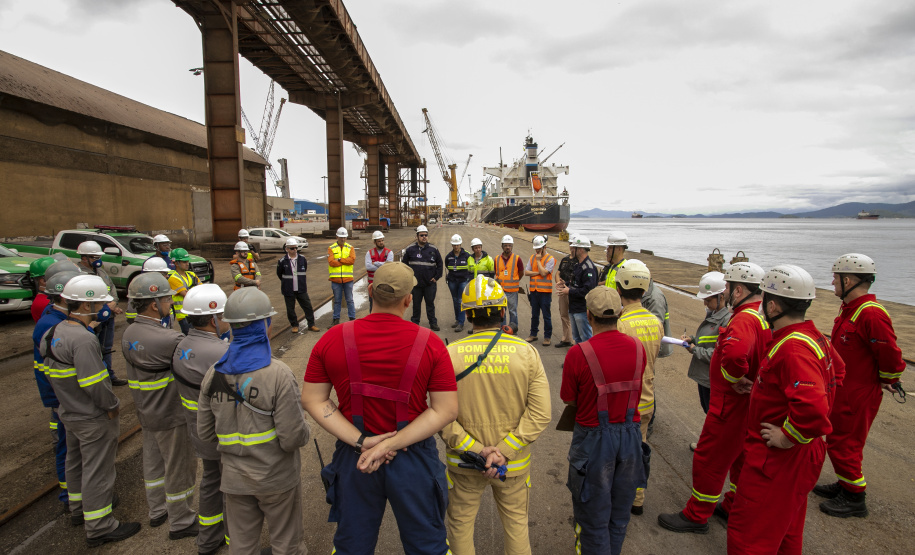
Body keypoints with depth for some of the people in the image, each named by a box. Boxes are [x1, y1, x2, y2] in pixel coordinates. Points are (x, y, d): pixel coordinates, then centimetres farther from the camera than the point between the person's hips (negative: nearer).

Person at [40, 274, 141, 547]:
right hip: (93, 419, -10)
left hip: (70, 412, 10)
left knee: (76, 461, 25)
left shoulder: (56, 331, 1)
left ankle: (79, 508, 45)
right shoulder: (82, 340, -29)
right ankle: (99, 527, 16)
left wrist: (67, 400, 15)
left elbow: (51, 374, 10)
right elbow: (95, 385, -29)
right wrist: (113, 405, -14)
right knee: (97, 471, 3)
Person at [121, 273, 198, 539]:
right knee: (179, 468, 9)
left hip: (147, 412, 9)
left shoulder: (129, 333, -3)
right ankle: (181, 522, 25)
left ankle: (157, 511, 43)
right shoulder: (165, 339, -32)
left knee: (153, 462, 24)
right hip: (171, 417, -9)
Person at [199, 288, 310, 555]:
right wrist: (305, 429, -2)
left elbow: (206, 433, 2)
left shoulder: (214, 373, -7)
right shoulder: (278, 374, -24)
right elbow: (293, 438, -23)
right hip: (276, 478, -4)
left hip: (234, 478, 5)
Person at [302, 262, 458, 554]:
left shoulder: (333, 339, -10)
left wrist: (362, 441, -13)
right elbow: (446, 410, -16)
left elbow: (313, 400, -8)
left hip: (353, 458, 2)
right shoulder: (429, 343, -16)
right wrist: (391, 445, -17)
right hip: (413, 460, -2)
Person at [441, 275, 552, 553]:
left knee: (461, 525, 22)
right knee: (516, 523, 24)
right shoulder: (527, 353, -11)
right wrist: (504, 451, -16)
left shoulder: (450, 354, -14)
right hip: (514, 463, 1)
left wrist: (476, 450, -15)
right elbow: (540, 414, -16)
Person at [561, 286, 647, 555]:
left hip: (594, 439, -4)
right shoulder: (638, 348, -9)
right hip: (630, 435, 5)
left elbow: (569, 400, -10)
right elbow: (634, 391, 3)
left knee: (593, 515, 15)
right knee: (619, 514, 24)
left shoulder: (578, 354, -22)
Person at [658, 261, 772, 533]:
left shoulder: (745, 320, -28)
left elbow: (735, 351, -48)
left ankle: (696, 516, 20)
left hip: (732, 403, -10)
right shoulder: (764, 316, 4)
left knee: (709, 459, 5)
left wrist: (735, 379, -30)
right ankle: (734, 506, 42)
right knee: (741, 456, 24)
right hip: (751, 402, 10)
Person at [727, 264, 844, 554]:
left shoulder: (792, 349, -28)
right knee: (786, 531, 27)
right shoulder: (814, 337, 4)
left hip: (779, 458, -10)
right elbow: (837, 370, 24)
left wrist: (787, 437, -23)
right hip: (801, 453, 10)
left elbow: (812, 408, -39)